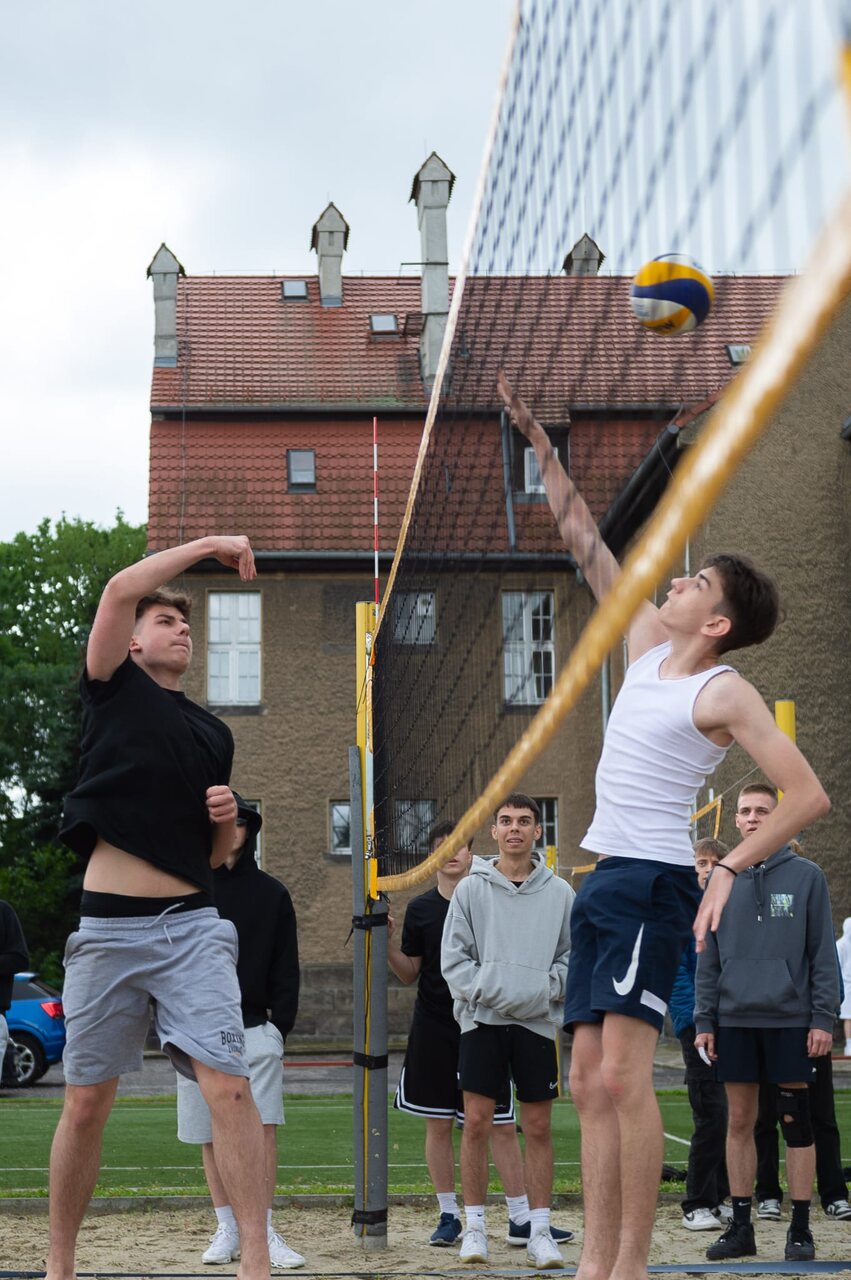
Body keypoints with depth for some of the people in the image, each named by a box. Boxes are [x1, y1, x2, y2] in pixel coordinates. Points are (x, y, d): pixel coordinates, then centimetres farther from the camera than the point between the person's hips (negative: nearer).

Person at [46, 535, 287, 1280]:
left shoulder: (213, 735, 19)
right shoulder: (112, 689, 9)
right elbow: (120, 590, -8)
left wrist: (227, 818, 4)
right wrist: (208, 546, -4)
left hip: (192, 924, 2)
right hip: (108, 927, -2)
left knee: (229, 1085, -14)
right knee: (87, 1103, 4)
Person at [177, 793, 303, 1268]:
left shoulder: (272, 894, 8)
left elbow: (286, 970, 8)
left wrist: (280, 1029, -1)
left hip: (254, 1030, -1)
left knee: (262, 1128, -11)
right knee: (211, 1136, 5)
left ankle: (265, 1232, -9)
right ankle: (228, 1229, 13)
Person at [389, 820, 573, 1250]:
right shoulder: (420, 909, 5)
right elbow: (409, 973, 8)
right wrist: (387, 942, -7)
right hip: (434, 1031, 1)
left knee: (502, 1126, -1)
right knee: (438, 1125, 5)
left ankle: (521, 1218, 4)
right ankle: (448, 1216, 14)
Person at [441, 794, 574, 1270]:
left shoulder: (560, 892, 6)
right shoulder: (471, 889, 3)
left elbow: (573, 955, 6)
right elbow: (454, 957, 2)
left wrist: (546, 990, -8)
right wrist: (485, 992, -11)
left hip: (539, 1021, 1)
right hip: (483, 1019, -1)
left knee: (539, 1128, 3)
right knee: (477, 1123, -2)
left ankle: (540, 1231, 10)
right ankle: (475, 1227, 7)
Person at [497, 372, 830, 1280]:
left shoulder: (723, 694, -8)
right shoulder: (646, 645, 13)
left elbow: (808, 795, -13)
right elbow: (584, 541, 18)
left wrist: (732, 869, -18)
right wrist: (536, 438, 16)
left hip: (651, 883, -8)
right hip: (603, 881, 8)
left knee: (623, 1076, -15)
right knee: (589, 1084, 4)